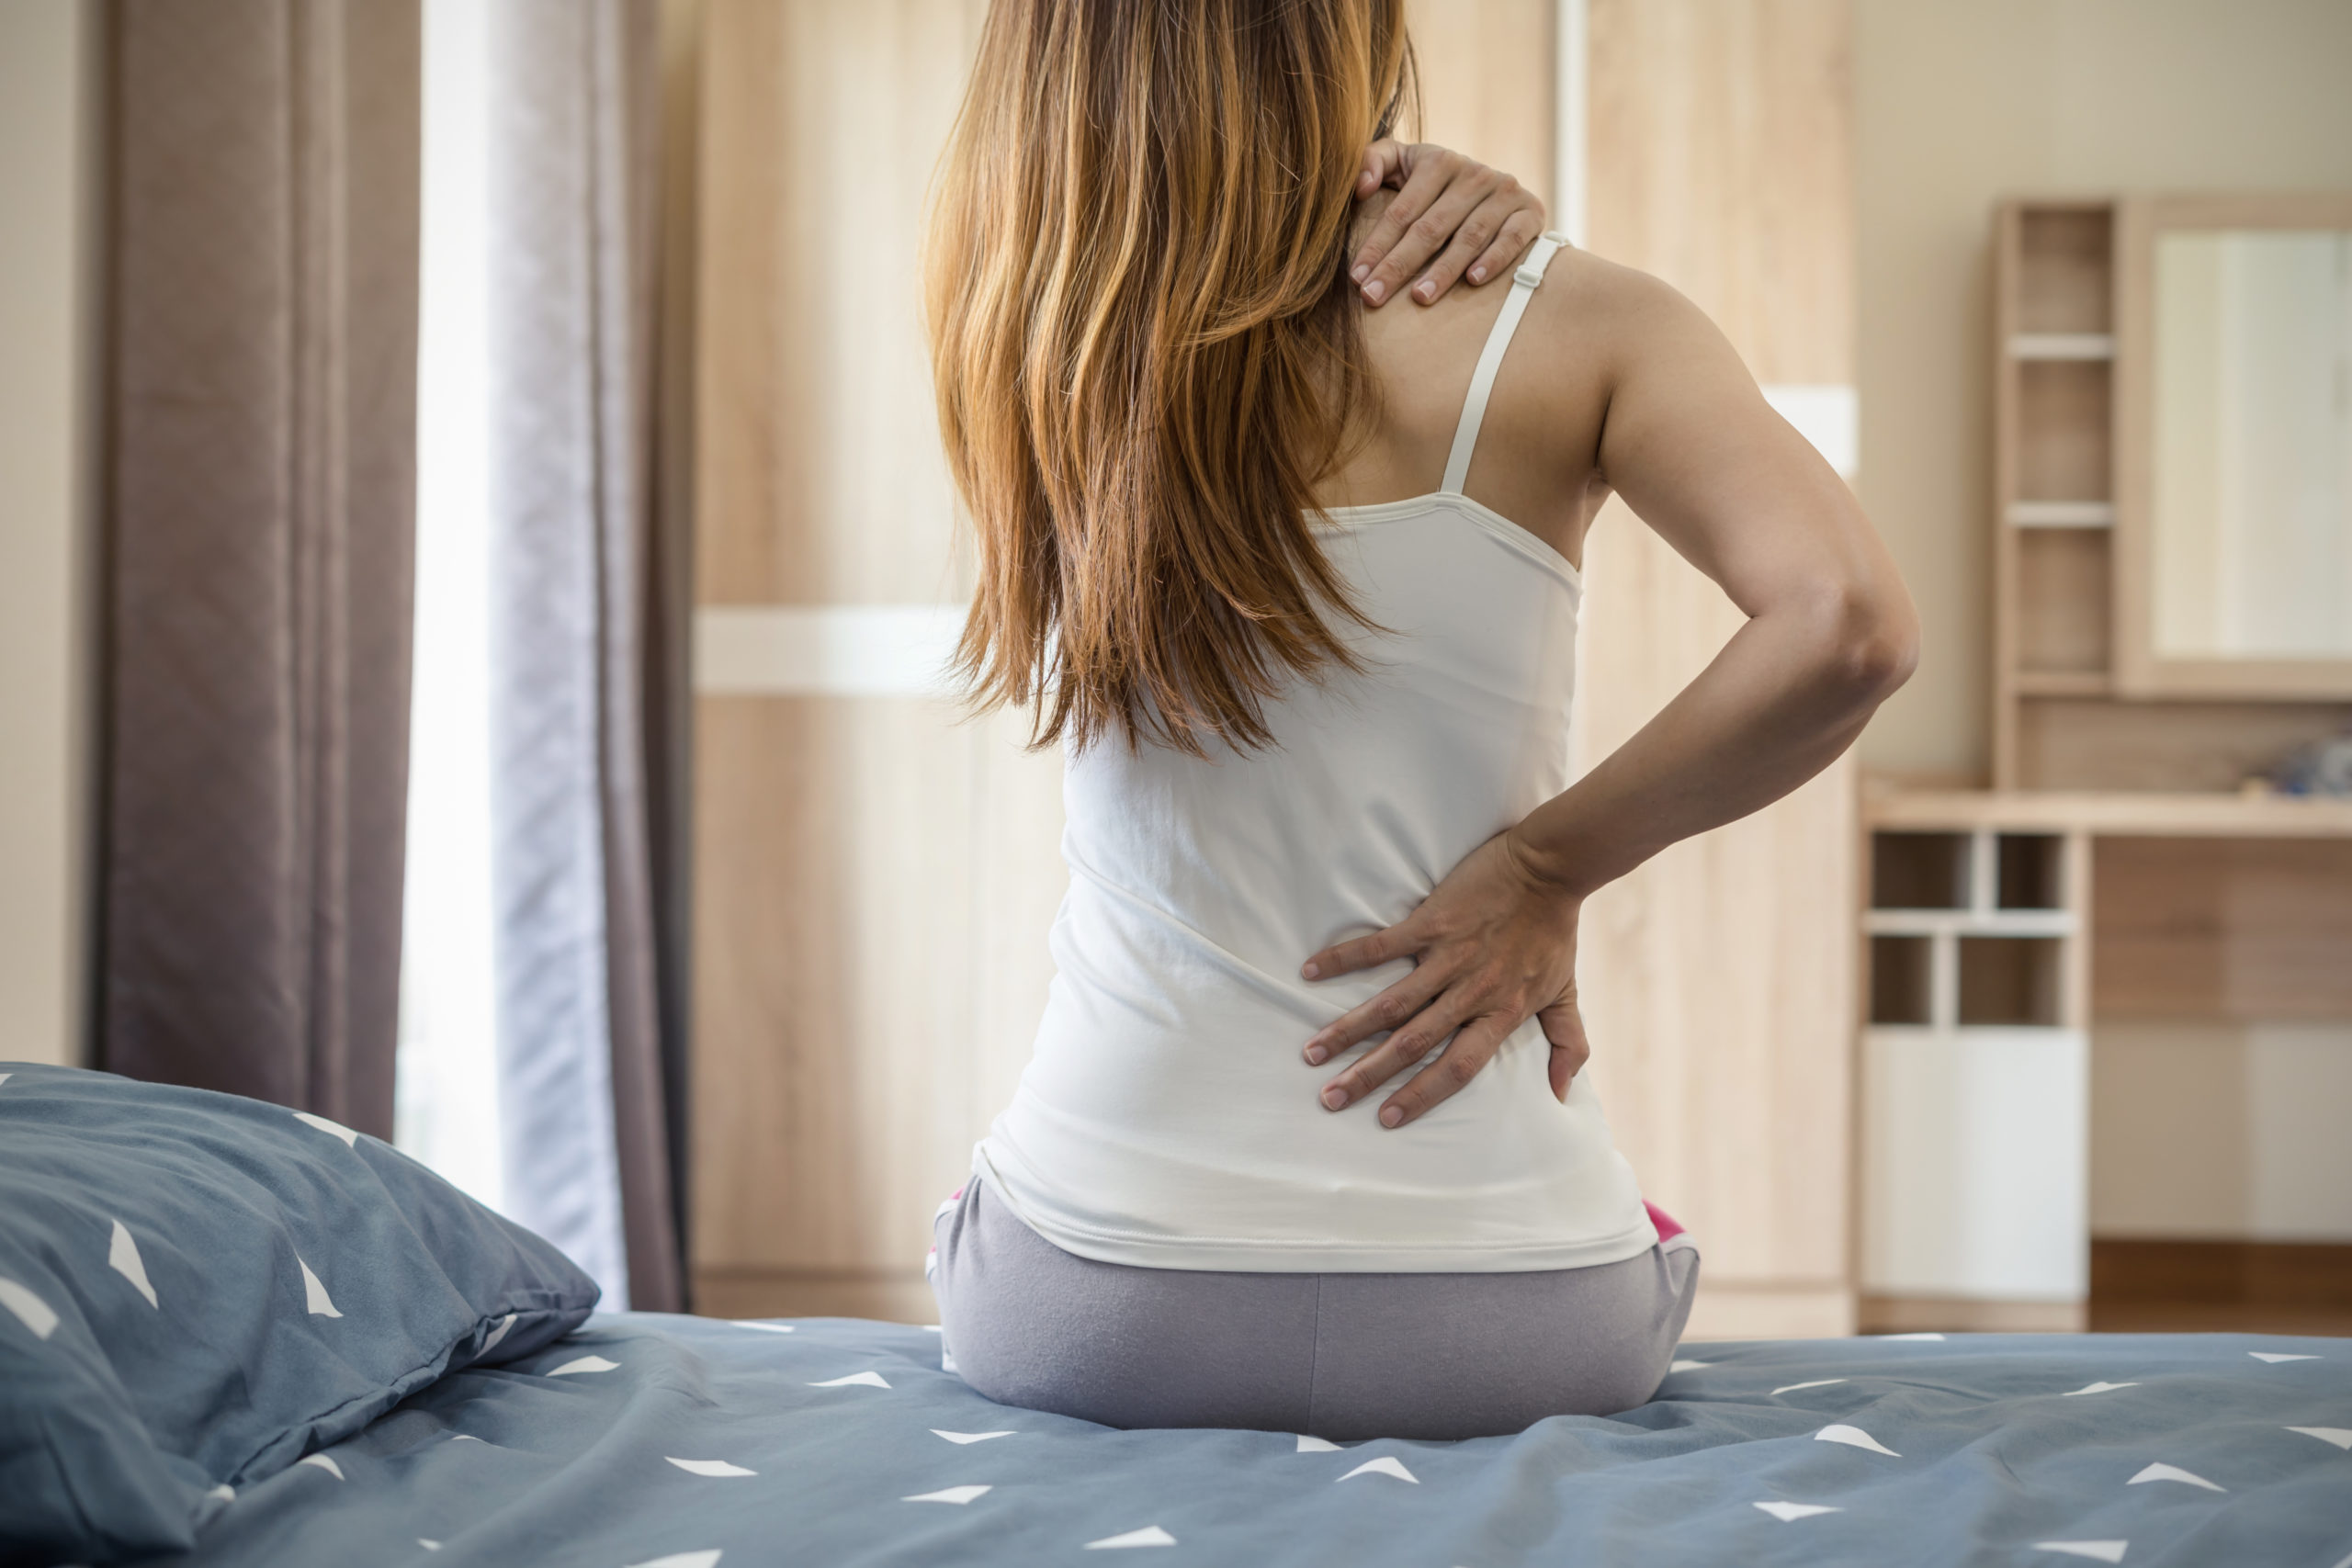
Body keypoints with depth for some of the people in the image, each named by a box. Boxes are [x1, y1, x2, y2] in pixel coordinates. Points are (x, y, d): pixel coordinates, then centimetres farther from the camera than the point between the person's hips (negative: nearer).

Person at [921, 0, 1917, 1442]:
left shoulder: (1031, 340, -2)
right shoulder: (1567, 327, -9)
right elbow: (1846, 626, -22)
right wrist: (1548, 868, -11)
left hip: (1093, 1312, 1)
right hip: (1504, 1319, -1)